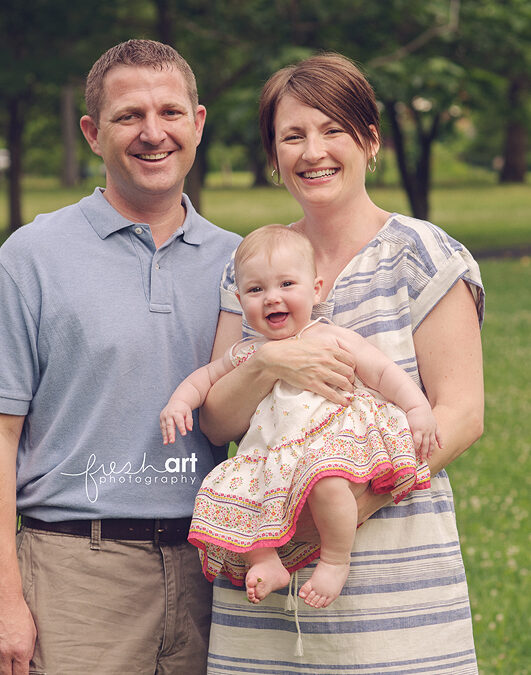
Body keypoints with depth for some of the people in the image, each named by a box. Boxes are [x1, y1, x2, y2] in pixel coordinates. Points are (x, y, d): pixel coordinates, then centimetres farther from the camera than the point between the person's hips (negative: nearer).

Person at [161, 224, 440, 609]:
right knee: (225, 493, -17)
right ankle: (267, 561, -5)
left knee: (327, 482, -38)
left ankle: (336, 561, -15)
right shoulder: (247, 355, 18)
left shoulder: (332, 339, 5)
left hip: (336, 440, -5)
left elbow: (383, 371, 1)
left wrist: (418, 407, -13)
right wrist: (180, 401, 14)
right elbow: (207, 376, 33)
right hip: (275, 460, 5)